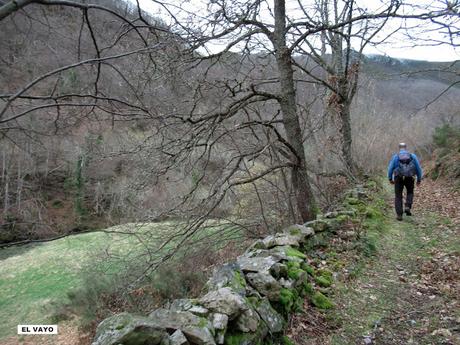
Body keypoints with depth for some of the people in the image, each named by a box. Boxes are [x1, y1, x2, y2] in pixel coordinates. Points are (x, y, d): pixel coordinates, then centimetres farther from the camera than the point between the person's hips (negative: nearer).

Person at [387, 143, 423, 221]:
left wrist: (390, 179, 11)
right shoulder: (413, 156, 6)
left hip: (398, 178, -1)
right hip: (409, 178, 1)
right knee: (410, 193, 26)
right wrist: (419, 179, 15)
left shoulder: (395, 156, 2)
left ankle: (399, 215, 4)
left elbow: (390, 168, -1)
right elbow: (418, 168, 6)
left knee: (398, 196, 9)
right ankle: (407, 207, 3)